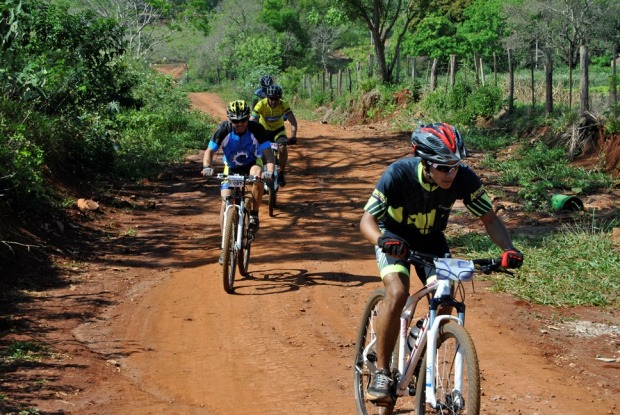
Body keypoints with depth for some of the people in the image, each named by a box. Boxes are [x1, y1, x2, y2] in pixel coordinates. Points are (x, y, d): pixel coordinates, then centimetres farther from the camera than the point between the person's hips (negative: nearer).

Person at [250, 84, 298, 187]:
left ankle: (281, 173, -6)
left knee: (283, 149, -25)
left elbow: (293, 121, -33)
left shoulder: (283, 105, -26)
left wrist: (293, 136, -49)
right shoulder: (261, 104, -29)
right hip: (264, 130, 0)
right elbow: (252, 121, -33)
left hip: (278, 130, 0)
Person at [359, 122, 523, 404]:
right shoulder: (398, 174, -33)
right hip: (394, 238, -3)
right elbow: (367, 220, -29)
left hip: (431, 239, 3)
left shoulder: (464, 179, -26)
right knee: (397, 292, -28)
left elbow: (489, 218, -14)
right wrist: (382, 239, -51)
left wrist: (508, 247, -34)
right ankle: (381, 373, -15)